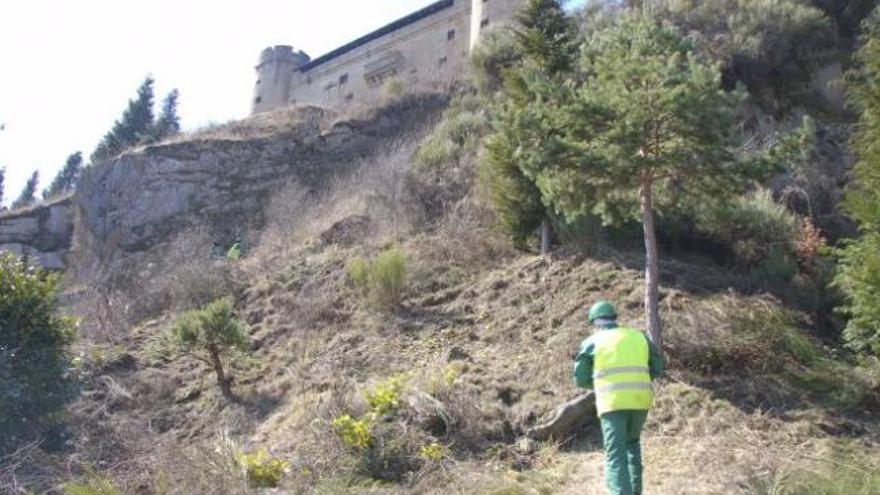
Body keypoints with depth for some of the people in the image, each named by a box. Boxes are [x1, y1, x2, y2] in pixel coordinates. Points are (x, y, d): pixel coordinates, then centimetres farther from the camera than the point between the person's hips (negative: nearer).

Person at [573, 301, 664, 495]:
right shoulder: (638, 336, 15)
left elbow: (581, 379, 8)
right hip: (640, 400, 4)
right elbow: (658, 367, 18)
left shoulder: (592, 342, 6)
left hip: (613, 403, -4)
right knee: (632, 443, 27)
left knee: (616, 455, -3)